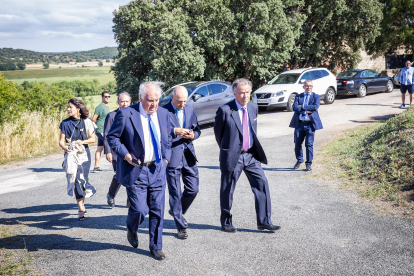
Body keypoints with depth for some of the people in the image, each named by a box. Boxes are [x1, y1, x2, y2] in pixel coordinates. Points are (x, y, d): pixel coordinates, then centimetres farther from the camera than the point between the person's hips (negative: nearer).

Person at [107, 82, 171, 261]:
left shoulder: (163, 114, 4)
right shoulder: (126, 114, -11)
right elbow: (112, 137, -3)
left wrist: (166, 157, 8)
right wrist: (126, 156, -13)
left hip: (157, 170, 4)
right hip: (135, 170, -4)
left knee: (157, 210, 7)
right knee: (139, 209, -5)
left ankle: (156, 247, 23)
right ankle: (131, 229, 31)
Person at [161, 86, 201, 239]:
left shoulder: (190, 110, 11)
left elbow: (197, 130, 15)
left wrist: (192, 135, -7)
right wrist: (174, 131, -24)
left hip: (188, 155, 5)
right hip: (172, 156, -5)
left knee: (193, 189, 8)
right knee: (175, 193, 1)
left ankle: (177, 211, 36)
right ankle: (181, 227, 12)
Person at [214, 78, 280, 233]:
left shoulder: (253, 107, 6)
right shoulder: (225, 110, -13)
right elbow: (217, 132, 0)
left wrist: (254, 148, 15)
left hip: (251, 155, 5)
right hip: (232, 156, -5)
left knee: (262, 184, -1)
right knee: (227, 190, 7)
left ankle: (264, 221, 9)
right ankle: (226, 222, 26)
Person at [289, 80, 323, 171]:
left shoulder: (316, 97, 9)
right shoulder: (298, 96, 12)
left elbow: (315, 107, -11)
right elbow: (295, 107, -5)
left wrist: (302, 106, -8)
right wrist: (307, 110, -13)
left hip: (310, 124, -2)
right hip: (299, 123, 2)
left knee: (309, 144, -4)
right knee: (297, 143, 5)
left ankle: (309, 164, 7)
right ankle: (299, 161, 25)